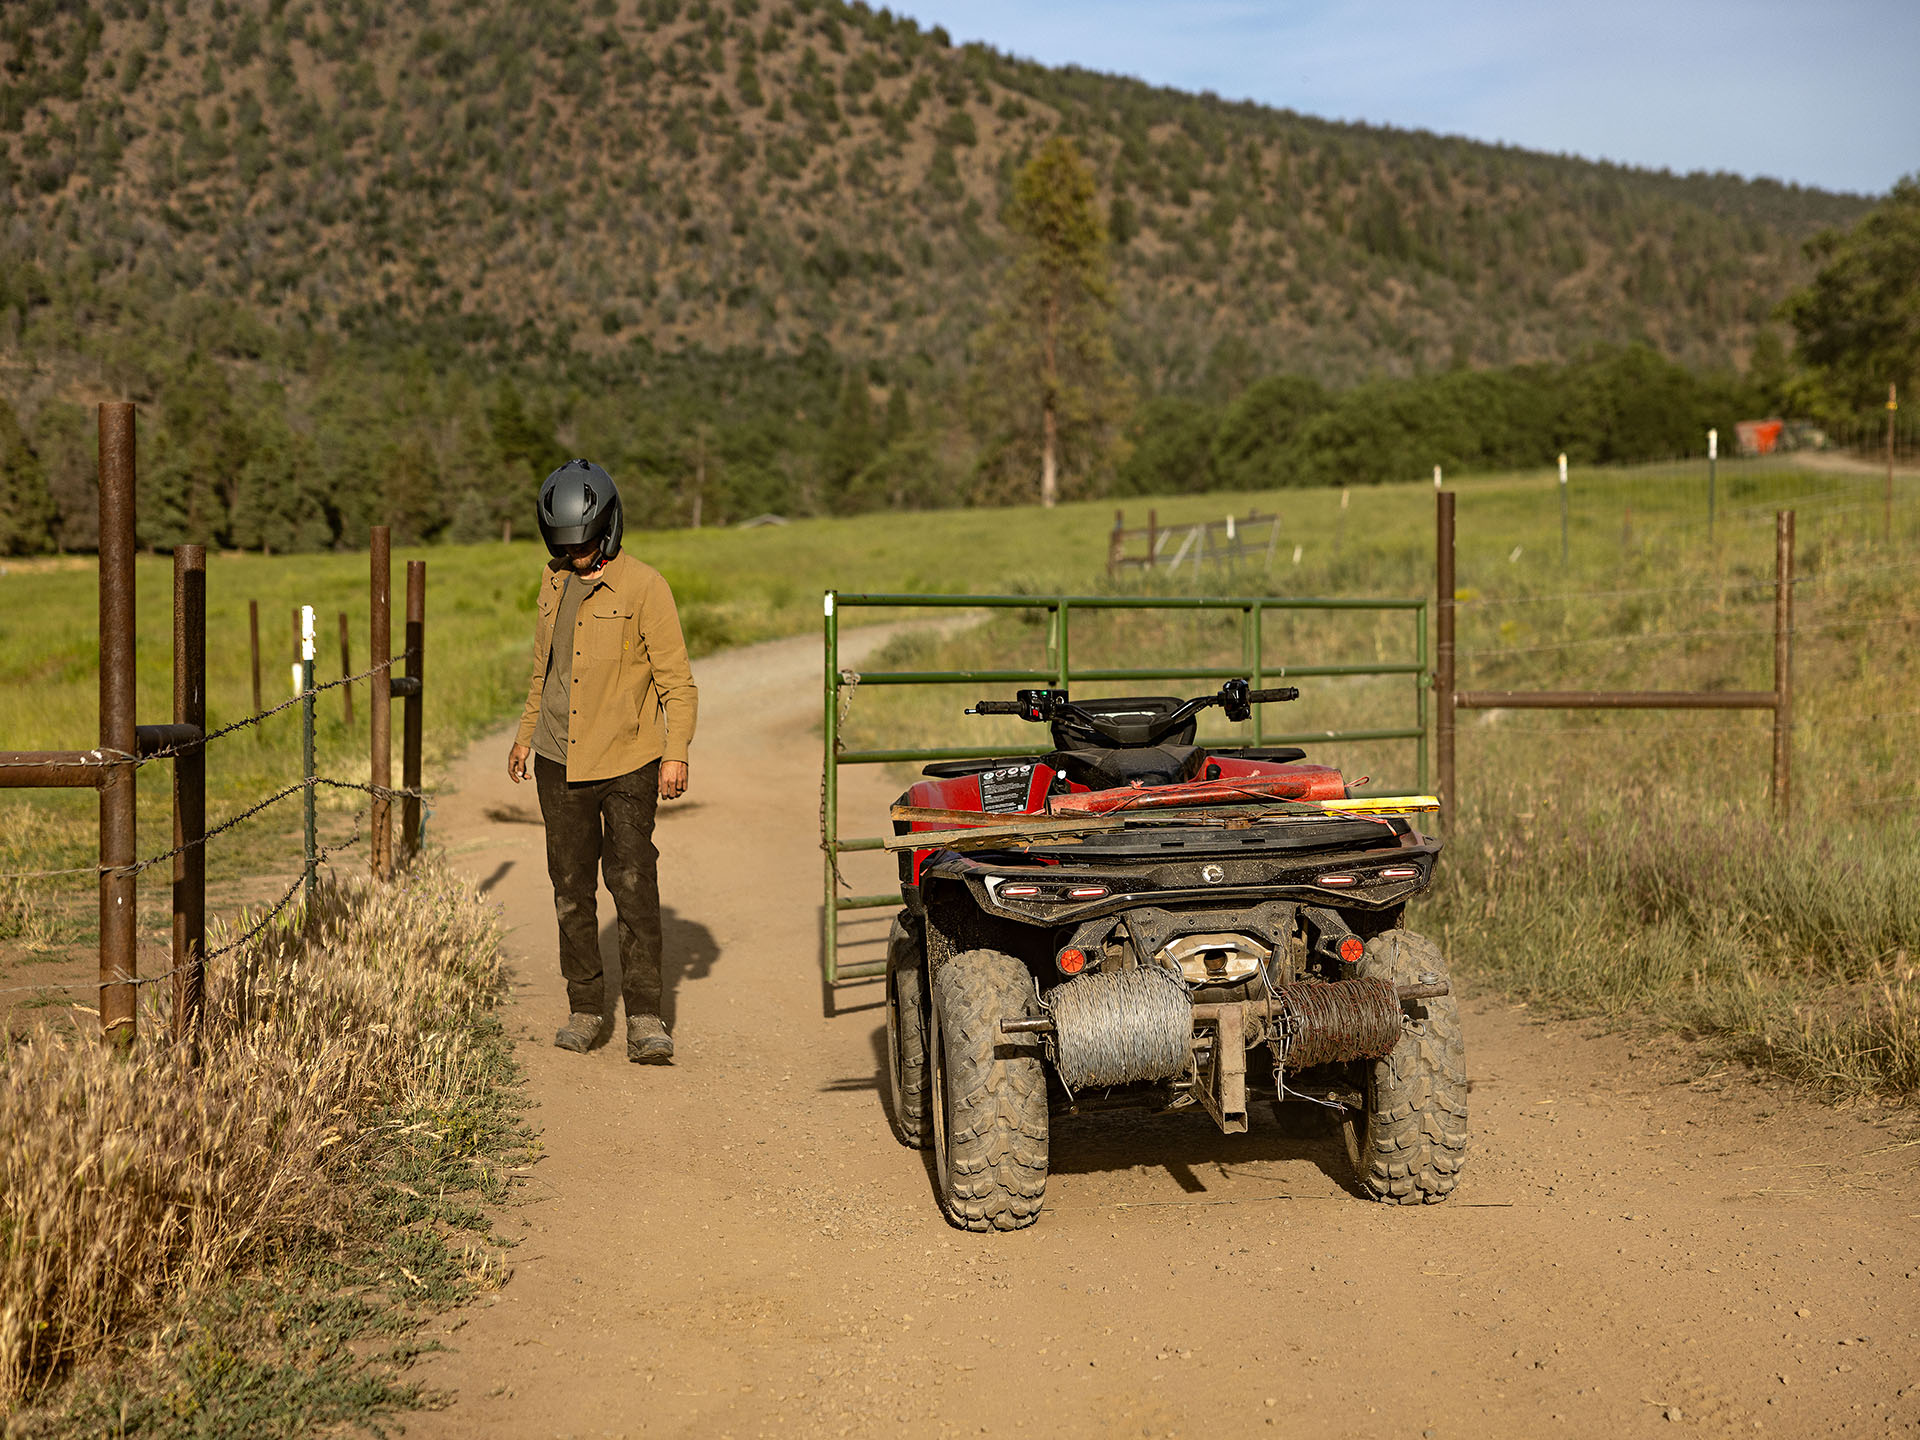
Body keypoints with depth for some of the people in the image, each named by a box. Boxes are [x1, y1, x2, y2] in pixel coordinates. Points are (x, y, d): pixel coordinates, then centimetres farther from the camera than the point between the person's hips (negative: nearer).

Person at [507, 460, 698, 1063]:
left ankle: (645, 1017, -3)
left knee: (634, 887, -8)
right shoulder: (554, 582, 9)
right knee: (572, 889, 9)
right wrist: (525, 736, 24)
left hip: (627, 763, -5)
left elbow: (677, 679, -8)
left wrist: (676, 753, -17)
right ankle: (584, 1009, 19)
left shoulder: (643, 587, -9)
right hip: (559, 762, 5)